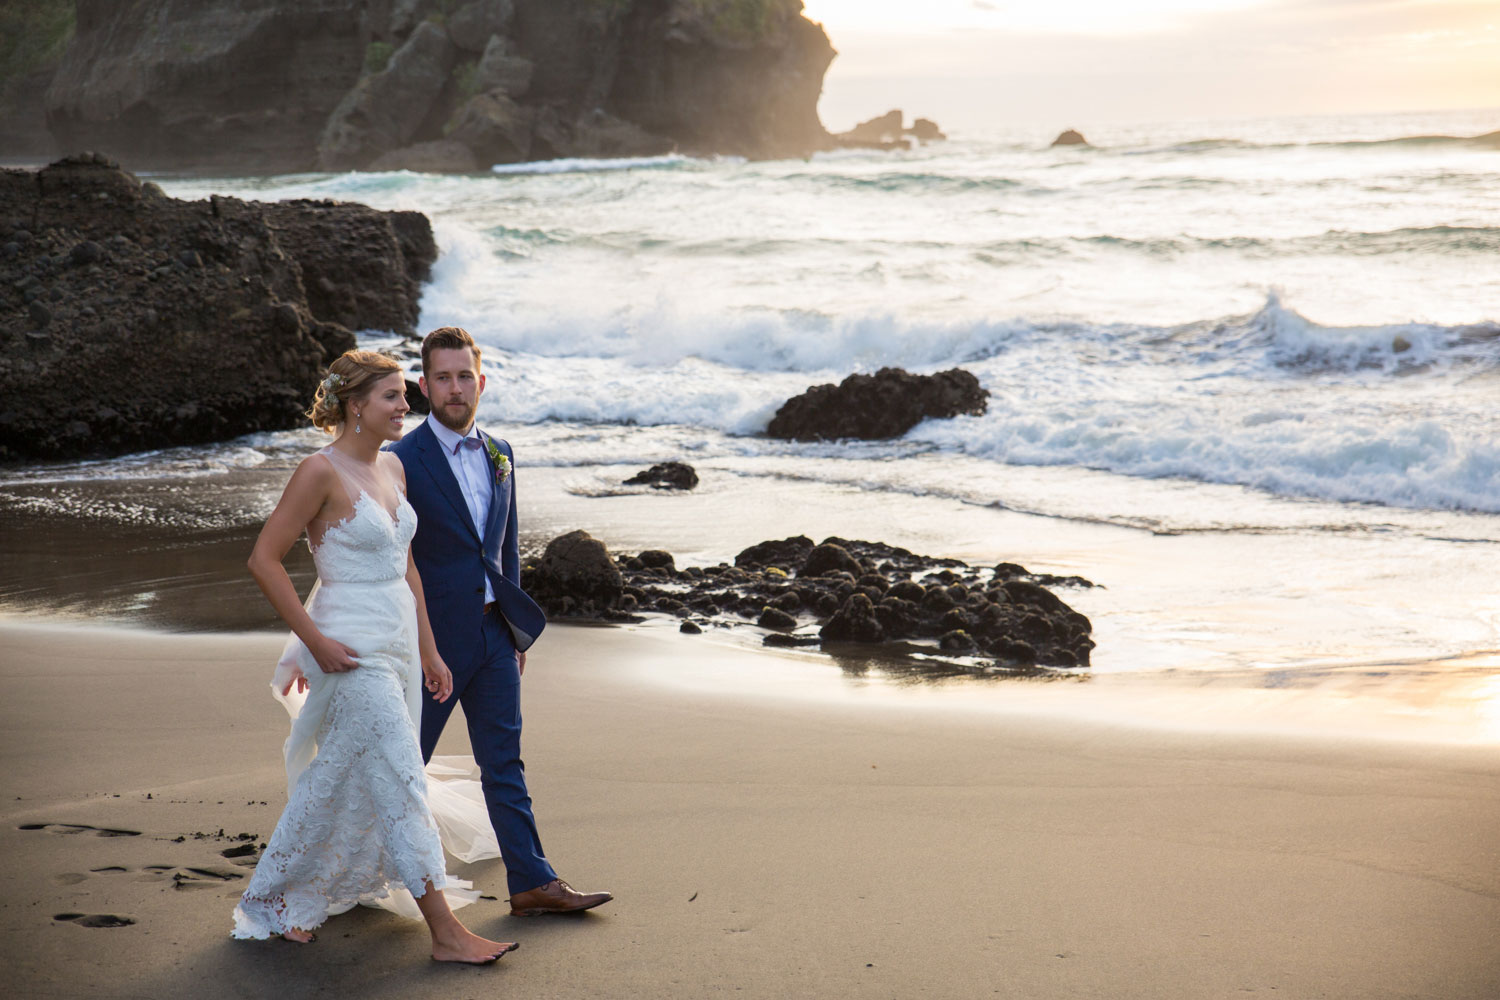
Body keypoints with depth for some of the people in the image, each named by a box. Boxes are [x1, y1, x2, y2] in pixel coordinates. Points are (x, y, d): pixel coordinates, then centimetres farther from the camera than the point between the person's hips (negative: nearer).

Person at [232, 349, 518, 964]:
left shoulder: (392, 469, 10)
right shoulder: (321, 471, -14)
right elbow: (264, 560, -13)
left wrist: (428, 649, 16)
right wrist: (315, 640, -16)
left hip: (397, 647, 8)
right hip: (353, 652, -8)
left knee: (339, 784, 15)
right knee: (401, 784, -7)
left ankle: (273, 901, 31)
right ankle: (446, 933, -3)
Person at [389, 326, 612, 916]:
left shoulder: (499, 455, 10)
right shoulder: (403, 461, -11)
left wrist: (517, 632, 14)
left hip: (493, 631, 6)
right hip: (434, 636, -6)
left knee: (504, 764, 8)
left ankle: (532, 883, 10)